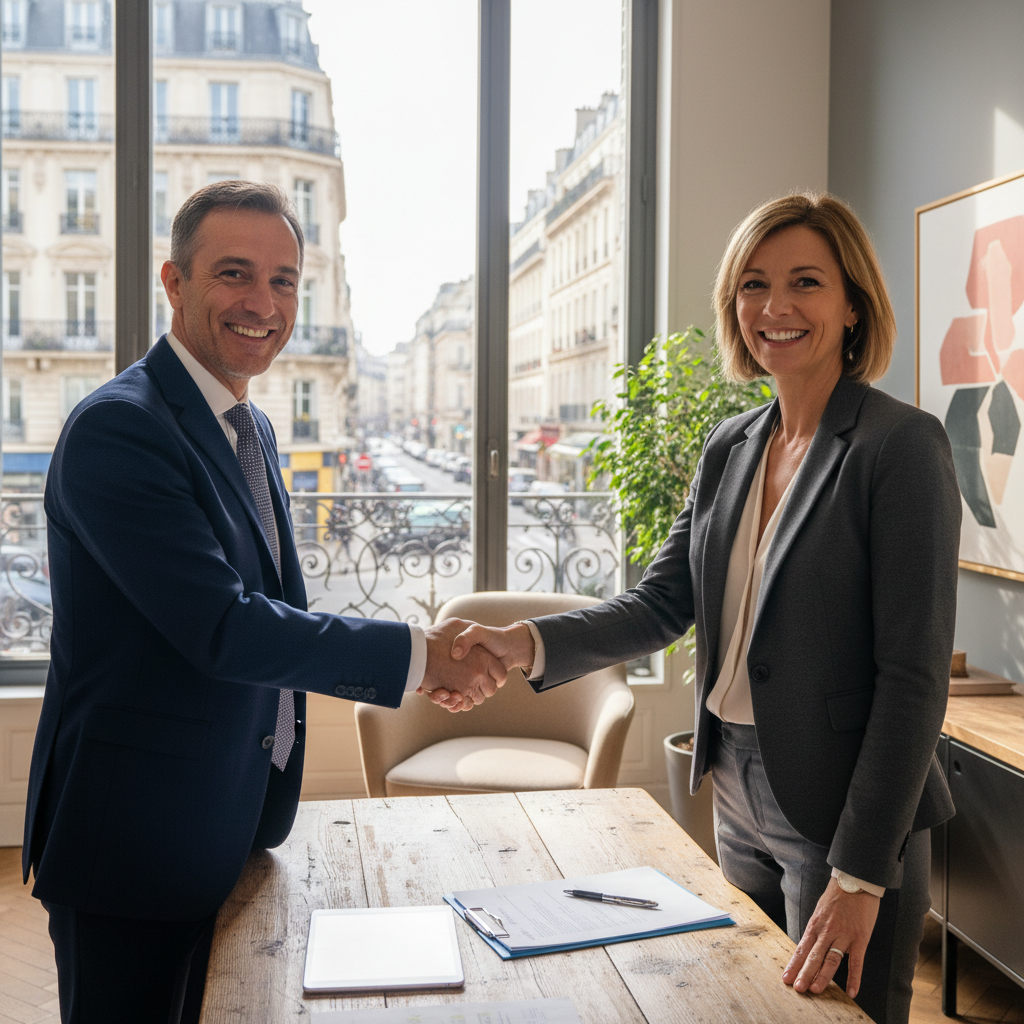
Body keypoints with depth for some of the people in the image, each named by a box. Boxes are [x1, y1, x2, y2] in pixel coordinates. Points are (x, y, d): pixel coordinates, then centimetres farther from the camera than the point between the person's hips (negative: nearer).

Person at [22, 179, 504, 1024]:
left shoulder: (252, 432, 10)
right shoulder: (118, 428, -20)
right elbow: (224, 627, -25)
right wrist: (420, 655, -21)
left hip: (233, 826, 9)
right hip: (135, 840, -8)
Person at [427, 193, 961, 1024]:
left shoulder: (901, 446, -15)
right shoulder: (730, 447, 6)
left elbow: (913, 675, -18)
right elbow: (664, 602, 4)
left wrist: (862, 875, -19)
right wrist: (528, 644, -13)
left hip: (846, 809, -7)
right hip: (739, 793, 7)